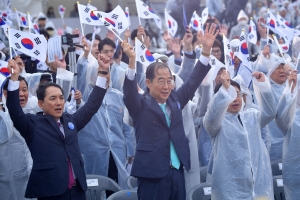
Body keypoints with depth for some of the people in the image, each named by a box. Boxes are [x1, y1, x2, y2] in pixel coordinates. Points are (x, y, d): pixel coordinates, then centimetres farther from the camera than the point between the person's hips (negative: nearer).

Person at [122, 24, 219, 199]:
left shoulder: (175, 99, 12)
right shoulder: (140, 104, -3)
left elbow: (194, 80, 10)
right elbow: (130, 91, -20)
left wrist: (206, 49, -1)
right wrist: (132, 61, -36)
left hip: (177, 173, 6)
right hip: (152, 174, -6)